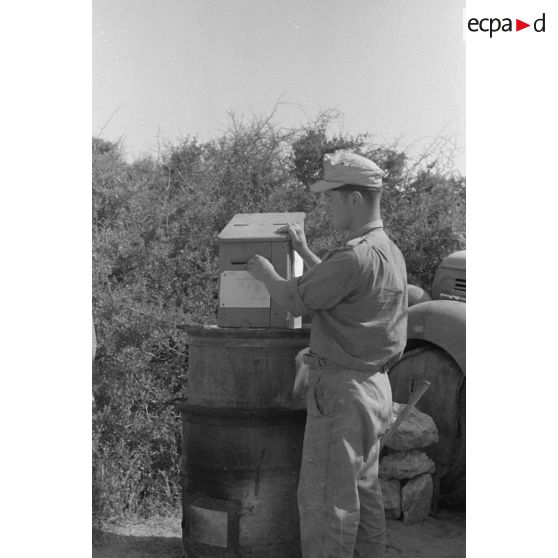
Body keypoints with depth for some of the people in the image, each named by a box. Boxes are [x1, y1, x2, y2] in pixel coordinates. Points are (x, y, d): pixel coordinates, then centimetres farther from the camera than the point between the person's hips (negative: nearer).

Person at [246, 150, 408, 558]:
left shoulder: (355, 257, -23)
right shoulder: (389, 251, 9)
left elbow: (295, 301, -15)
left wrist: (265, 273, 3)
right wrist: (304, 252, 27)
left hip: (343, 389, -10)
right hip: (375, 384, 10)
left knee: (326, 497, 0)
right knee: (364, 491, 18)